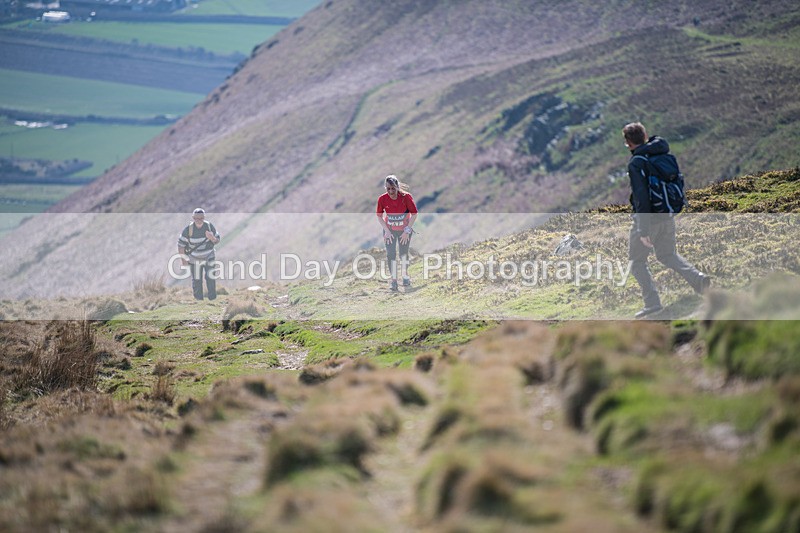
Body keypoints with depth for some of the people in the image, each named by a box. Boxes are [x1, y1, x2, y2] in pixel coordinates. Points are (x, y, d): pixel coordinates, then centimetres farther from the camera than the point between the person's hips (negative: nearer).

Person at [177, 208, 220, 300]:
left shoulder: (210, 226, -11)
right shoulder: (188, 229, -17)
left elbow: (217, 241, -1)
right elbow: (181, 244, -9)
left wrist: (212, 238, -25)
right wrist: (183, 259, -11)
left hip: (209, 258, 1)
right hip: (195, 259, -1)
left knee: (210, 278, -9)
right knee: (196, 281, 5)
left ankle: (213, 299, 3)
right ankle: (198, 300, 18)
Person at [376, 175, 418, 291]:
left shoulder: (406, 197, -24)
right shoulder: (382, 199, -20)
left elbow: (414, 214, -13)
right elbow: (379, 216, -5)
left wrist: (407, 230, -15)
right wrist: (387, 231, -11)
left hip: (405, 229, -1)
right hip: (389, 230, 1)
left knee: (404, 253, 11)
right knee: (391, 253, -7)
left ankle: (405, 276, 31)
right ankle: (393, 280, 2)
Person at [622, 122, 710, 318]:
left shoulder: (636, 162, -17)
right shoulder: (663, 154, 6)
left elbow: (641, 196, -23)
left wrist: (643, 230, -24)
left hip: (648, 218, -7)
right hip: (667, 217, 7)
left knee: (637, 261, 8)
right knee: (667, 255, 23)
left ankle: (652, 302, 1)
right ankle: (697, 278, 0)